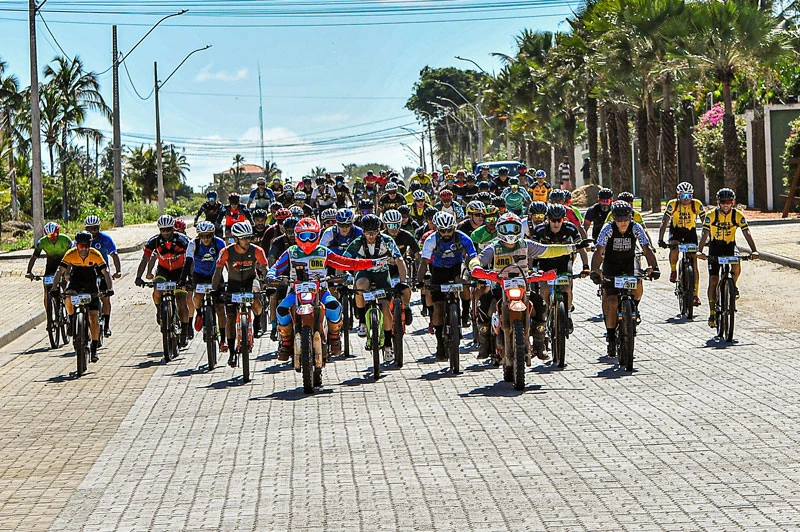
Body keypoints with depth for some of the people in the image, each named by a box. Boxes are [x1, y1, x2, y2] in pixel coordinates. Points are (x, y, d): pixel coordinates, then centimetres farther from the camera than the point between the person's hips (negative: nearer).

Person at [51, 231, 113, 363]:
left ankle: (94, 349, 0)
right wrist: (54, 288, -39)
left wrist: (109, 288, -42)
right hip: (76, 280, 1)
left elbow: (105, 272, -27)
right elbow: (60, 271, -26)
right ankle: (72, 320, -3)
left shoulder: (95, 255, -24)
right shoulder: (70, 254, -22)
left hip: (91, 283, -1)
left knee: (94, 317, -8)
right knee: (68, 299, -34)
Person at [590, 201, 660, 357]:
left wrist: (653, 266, -37)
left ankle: (634, 307, 7)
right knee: (611, 302, -12)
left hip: (629, 265, 2)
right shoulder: (608, 229, -21)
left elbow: (647, 249, -22)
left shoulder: (636, 228, -17)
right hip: (611, 266, -2)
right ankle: (611, 337, -1)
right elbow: (599, 251, -28)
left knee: (638, 285, -27)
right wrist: (595, 270, -43)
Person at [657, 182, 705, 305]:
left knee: (694, 264, -5)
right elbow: (664, 222, -23)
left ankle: (695, 295, 1)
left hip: (690, 232, 1)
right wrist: (660, 240, -34)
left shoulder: (697, 204, -20)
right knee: (674, 248, -34)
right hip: (676, 230, -1)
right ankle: (673, 271, -5)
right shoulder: (673, 204, -21)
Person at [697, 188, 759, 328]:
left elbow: (747, 233, -18)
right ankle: (712, 313, 6)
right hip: (715, 246, 0)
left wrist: (754, 250, -33)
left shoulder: (738, 215, -13)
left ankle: (733, 286, 2)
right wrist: (699, 251, -38)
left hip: (730, 246, 0)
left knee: (736, 267, -30)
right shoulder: (711, 214, -16)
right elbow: (704, 234, -22)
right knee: (713, 280, -4)